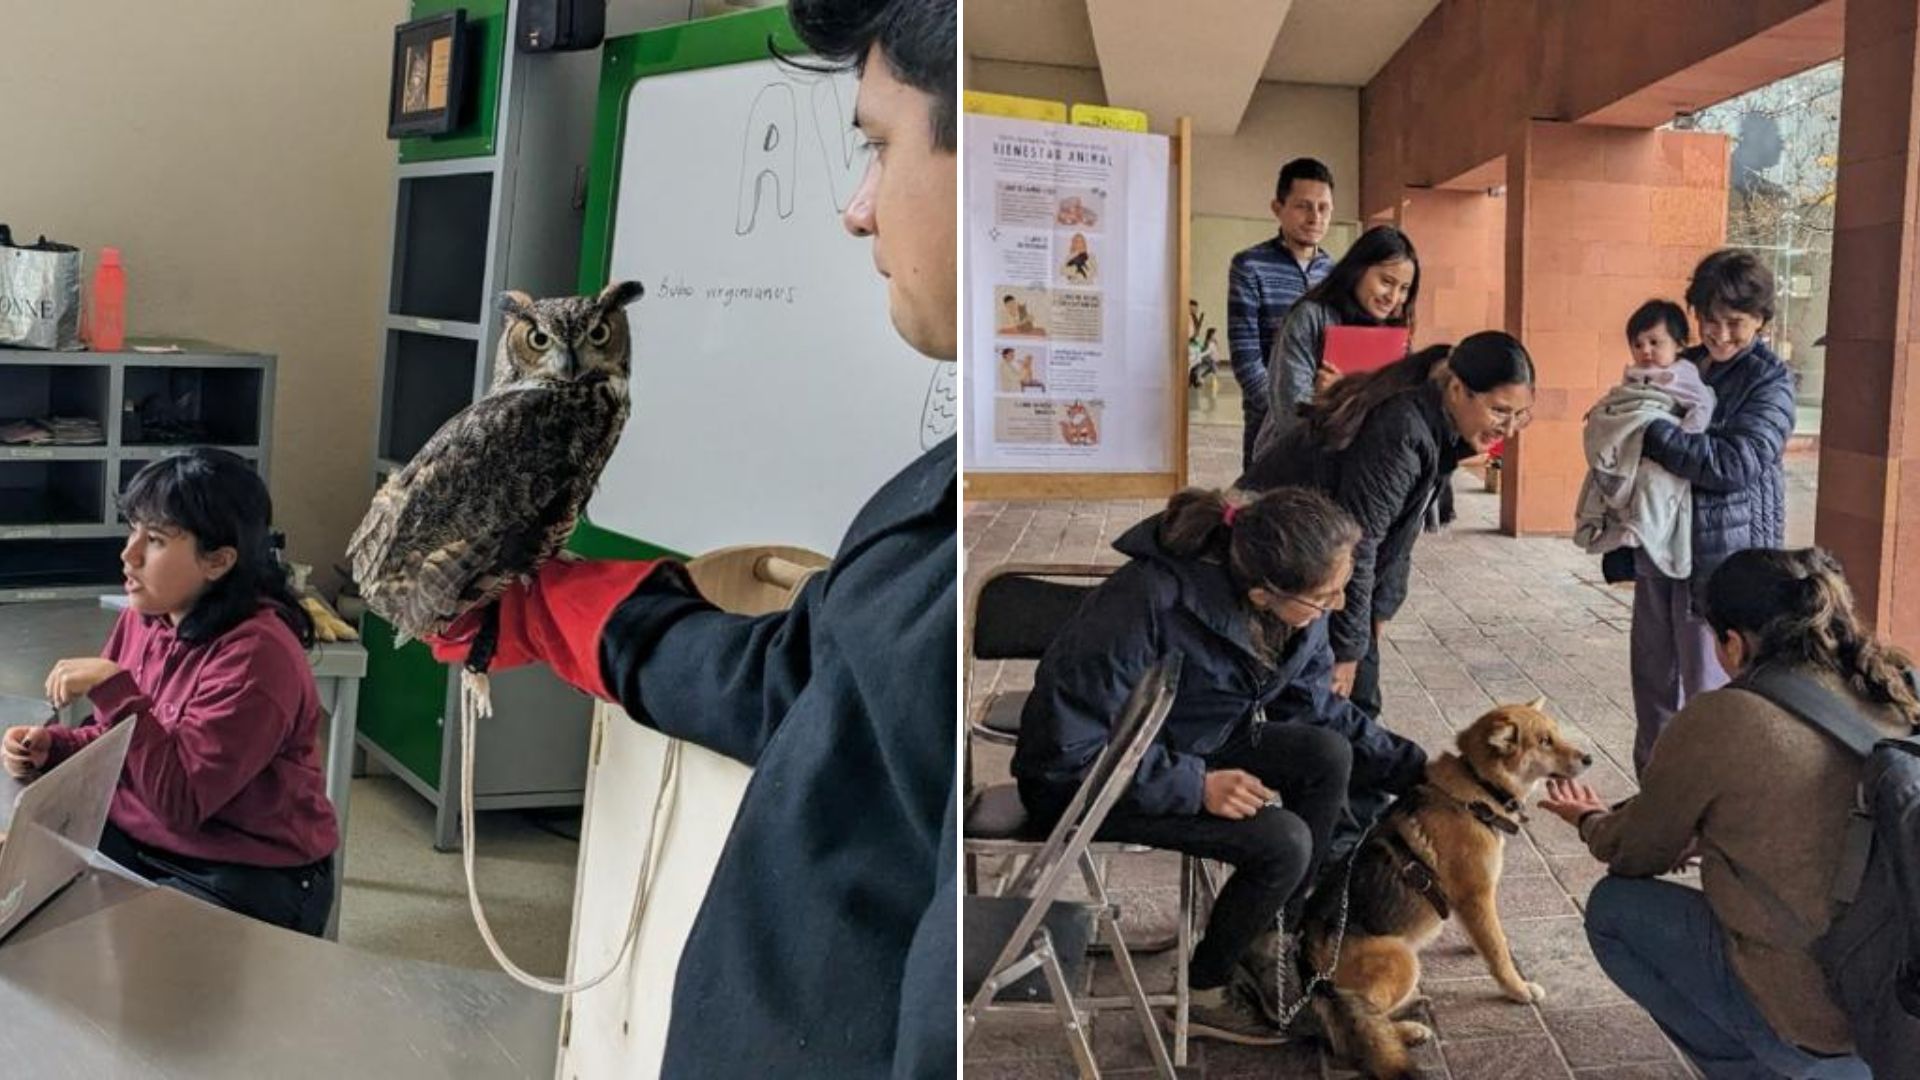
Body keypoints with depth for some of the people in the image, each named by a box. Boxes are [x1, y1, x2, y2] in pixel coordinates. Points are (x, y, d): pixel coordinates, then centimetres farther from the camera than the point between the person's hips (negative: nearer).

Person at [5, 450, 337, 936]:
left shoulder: (255, 655, -24)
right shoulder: (143, 617, 2)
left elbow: (181, 803, -26)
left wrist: (112, 688, -27)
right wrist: (50, 747, -3)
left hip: (249, 879, -8)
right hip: (133, 841, 8)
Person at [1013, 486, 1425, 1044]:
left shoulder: (1292, 608, -13)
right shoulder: (1150, 607, -36)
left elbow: (1312, 704, 4)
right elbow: (1067, 749, -29)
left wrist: (1417, 769, -1)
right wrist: (1196, 787, -29)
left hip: (1185, 746, 7)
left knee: (1327, 756, -12)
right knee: (1283, 843, -20)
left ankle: (1268, 936, 4)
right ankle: (1201, 993, 5)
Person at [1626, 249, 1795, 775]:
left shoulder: (1770, 380, -8)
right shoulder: (1683, 366, 11)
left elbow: (1736, 464, -22)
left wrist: (1651, 432, -20)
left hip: (1723, 556, -7)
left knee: (1708, 691, 0)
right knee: (1653, 676, 14)